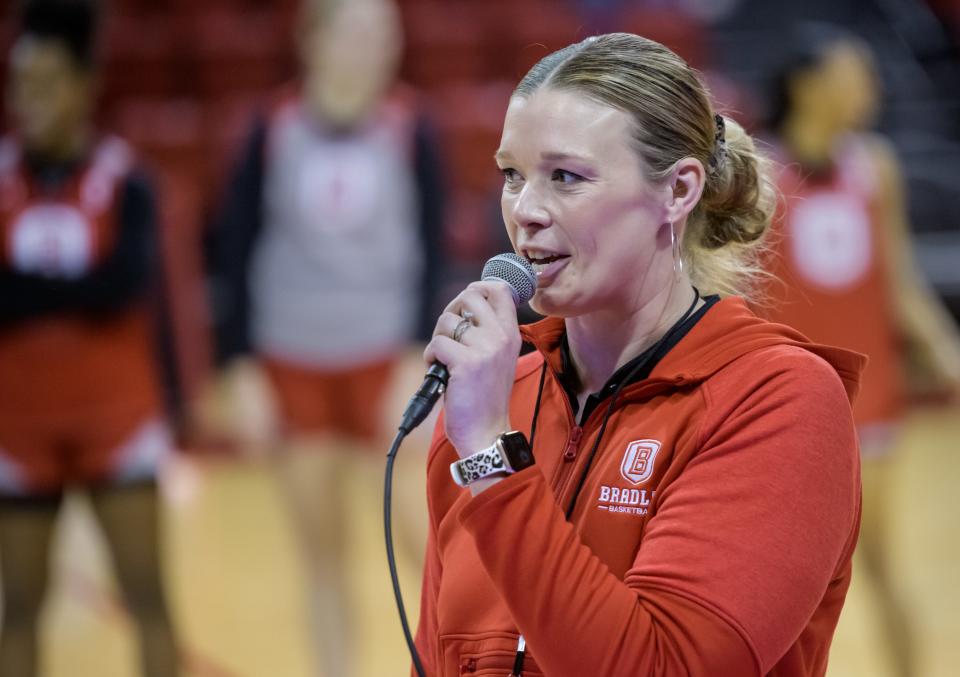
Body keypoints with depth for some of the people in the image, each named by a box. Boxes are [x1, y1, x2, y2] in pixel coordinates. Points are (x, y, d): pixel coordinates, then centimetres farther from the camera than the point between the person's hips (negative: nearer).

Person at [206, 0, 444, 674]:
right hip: (293, 363, 2)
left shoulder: (409, 131, -4)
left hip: (383, 359, -1)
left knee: (413, 529, -6)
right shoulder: (275, 134, -3)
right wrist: (239, 365, -2)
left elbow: (431, 249, -3)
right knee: (323, 555, 8)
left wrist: (422, 357, -11)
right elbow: (235, 253, 2)